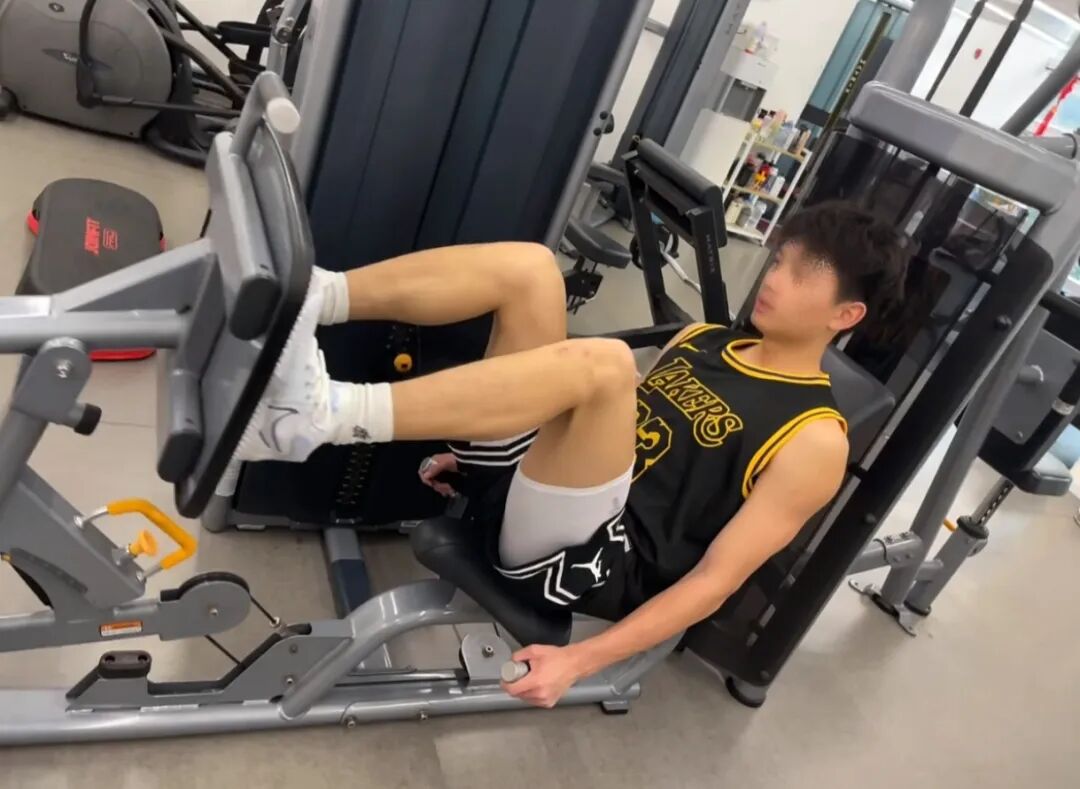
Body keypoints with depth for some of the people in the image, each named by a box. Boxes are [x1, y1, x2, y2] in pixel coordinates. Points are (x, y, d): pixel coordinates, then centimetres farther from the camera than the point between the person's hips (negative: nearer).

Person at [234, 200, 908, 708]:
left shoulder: (814, 440, -3)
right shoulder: (704, 339, 18)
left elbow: (717, 578, -8)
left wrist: (581, 661, -15)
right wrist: (476, 448, 22)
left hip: (584, 558, -7)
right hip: (518, 478, 7)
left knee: (603, 361, -34)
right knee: (529, 267, -8)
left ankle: (321, 415, -35)